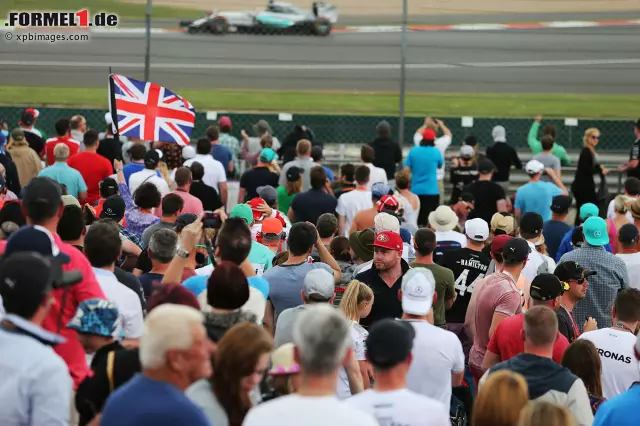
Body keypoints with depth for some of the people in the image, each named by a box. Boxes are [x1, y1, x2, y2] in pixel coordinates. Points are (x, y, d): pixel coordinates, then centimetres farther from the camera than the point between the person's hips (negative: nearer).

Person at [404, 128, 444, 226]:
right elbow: (440, 165, 14)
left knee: (416, 220, 10)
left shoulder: (413, 151, -1)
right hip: (432, 191, -2)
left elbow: (406, 169, -2)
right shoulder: (436, 152, -5)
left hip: (416, 190, 2)